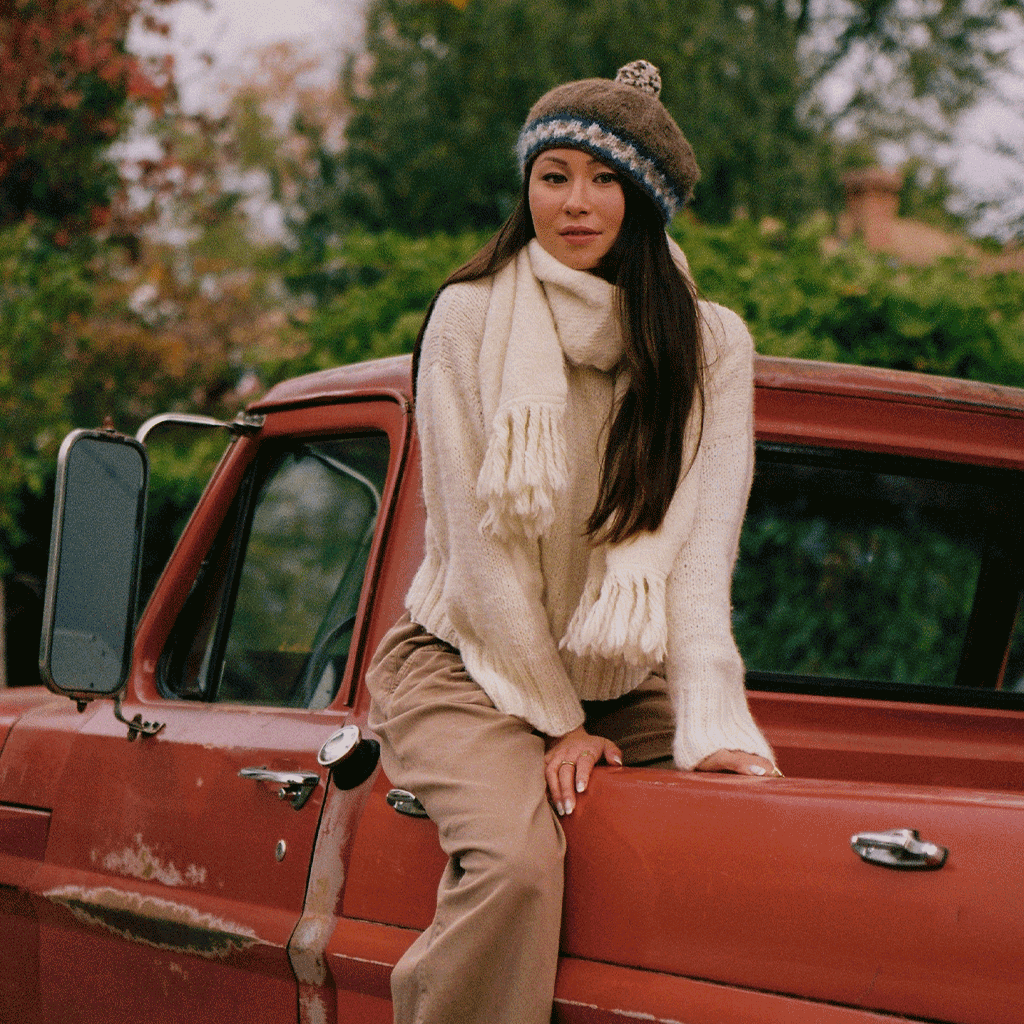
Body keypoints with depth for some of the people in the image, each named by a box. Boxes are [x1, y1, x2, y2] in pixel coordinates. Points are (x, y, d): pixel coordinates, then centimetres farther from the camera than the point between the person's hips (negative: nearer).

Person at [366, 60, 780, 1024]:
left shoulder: (711, 344, 0)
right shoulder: (469, 319, -7)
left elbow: (700, 546, -9)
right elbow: (477, 545, -8)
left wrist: (713, 725, -22)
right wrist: (554, 721, -12)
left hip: (627, 684, 3)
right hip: (473, 665, -3)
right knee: (515, 860, -32)